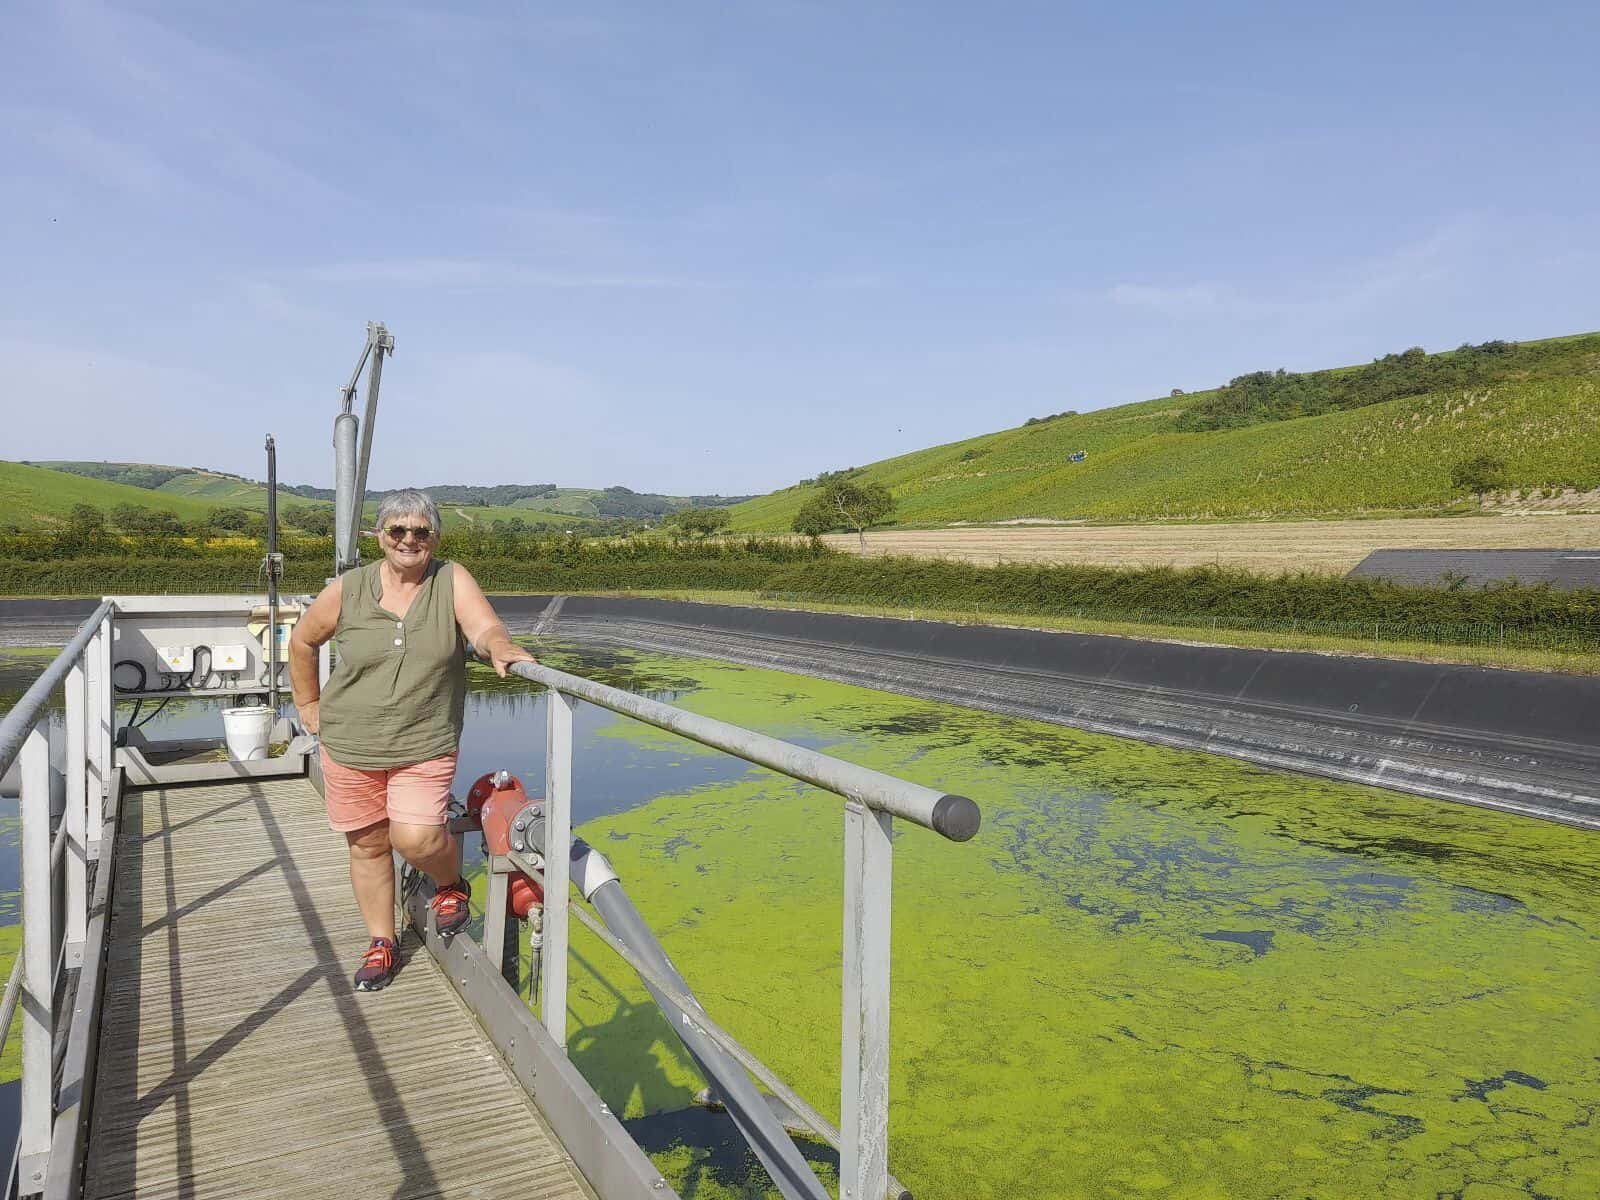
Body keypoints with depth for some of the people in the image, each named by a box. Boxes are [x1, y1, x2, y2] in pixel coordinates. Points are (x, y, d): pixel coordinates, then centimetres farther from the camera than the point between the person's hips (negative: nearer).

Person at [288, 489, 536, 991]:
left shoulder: (452, 581, -5)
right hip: (349, 745, 2)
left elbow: (484, 627, -22)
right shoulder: (348, 590, -2)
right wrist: (308, 705, 15)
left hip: (425, 746, -2)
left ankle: (451, 884, 20)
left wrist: (499, 648, -44)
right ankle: (382, 943, 32)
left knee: (414, 838, -16)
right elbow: (302, 642, 14)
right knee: (367, 845, 11)